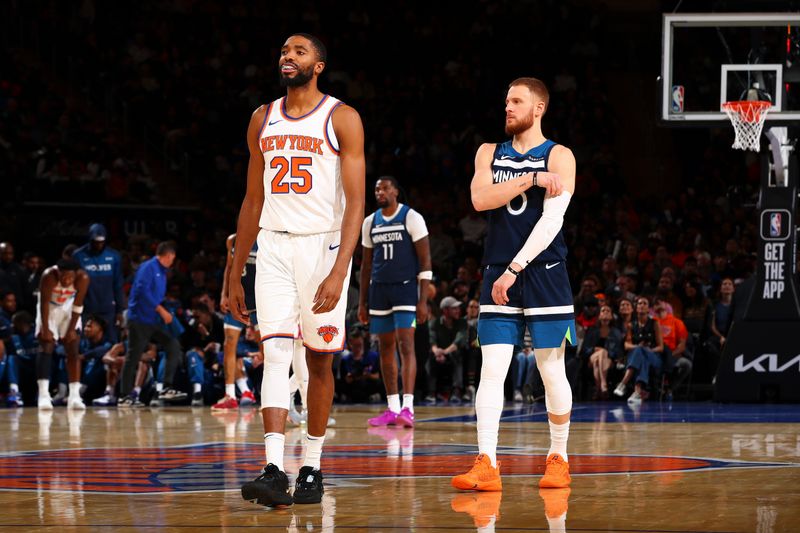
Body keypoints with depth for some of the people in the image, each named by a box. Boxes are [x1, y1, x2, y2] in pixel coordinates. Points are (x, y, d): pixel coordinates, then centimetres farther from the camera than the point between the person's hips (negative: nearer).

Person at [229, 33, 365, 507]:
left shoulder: (342, 119, -4)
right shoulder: (263, 120, 11)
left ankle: (313, 467, 16)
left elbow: (356, 202, -10)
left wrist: (339, 271, -21)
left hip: (323, 245, -3)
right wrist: (235, 274, 14)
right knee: (275, 354, -10)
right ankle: (274, 471, -18)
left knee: (320, 360, 5)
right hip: (274, 247, 3)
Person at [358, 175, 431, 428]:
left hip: (405, 288, -6)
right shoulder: (370, 222, 11)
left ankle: (408, 408, -19)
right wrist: (362, 302, 13)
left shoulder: (412, 218, -6)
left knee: (405, 344, -14)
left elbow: (425, 261, -8)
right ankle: (392, 409, 12)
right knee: (385, 348, 7)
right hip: (380, 289, 6)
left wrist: (422, 300, -14)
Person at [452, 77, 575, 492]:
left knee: (552, 370, 2)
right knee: (491, 371, -6)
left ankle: (558, 458, 16)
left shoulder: (558, 157, -2)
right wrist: (532, 179, -15)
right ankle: (486, 466, -11)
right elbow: (480, 199, -7)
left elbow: (551, 220, -12)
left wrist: (515, 269, -19)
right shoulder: (490, 153, 12)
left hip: (543, 273, -3)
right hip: (499, 274, 3)